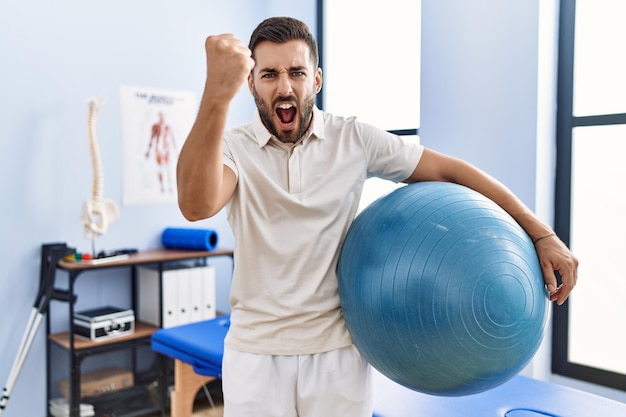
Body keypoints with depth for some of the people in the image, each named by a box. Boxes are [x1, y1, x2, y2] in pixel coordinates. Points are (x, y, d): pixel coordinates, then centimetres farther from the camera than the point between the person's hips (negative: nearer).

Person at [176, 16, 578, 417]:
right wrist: (218, 94, -44)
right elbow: (196, 205, -29)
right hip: (255, 351, 0)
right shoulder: (234, 147, -7)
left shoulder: (355, 140, -3)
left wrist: (542, 235, -4)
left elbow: (450, 170, -1)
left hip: (339, 349, 1)